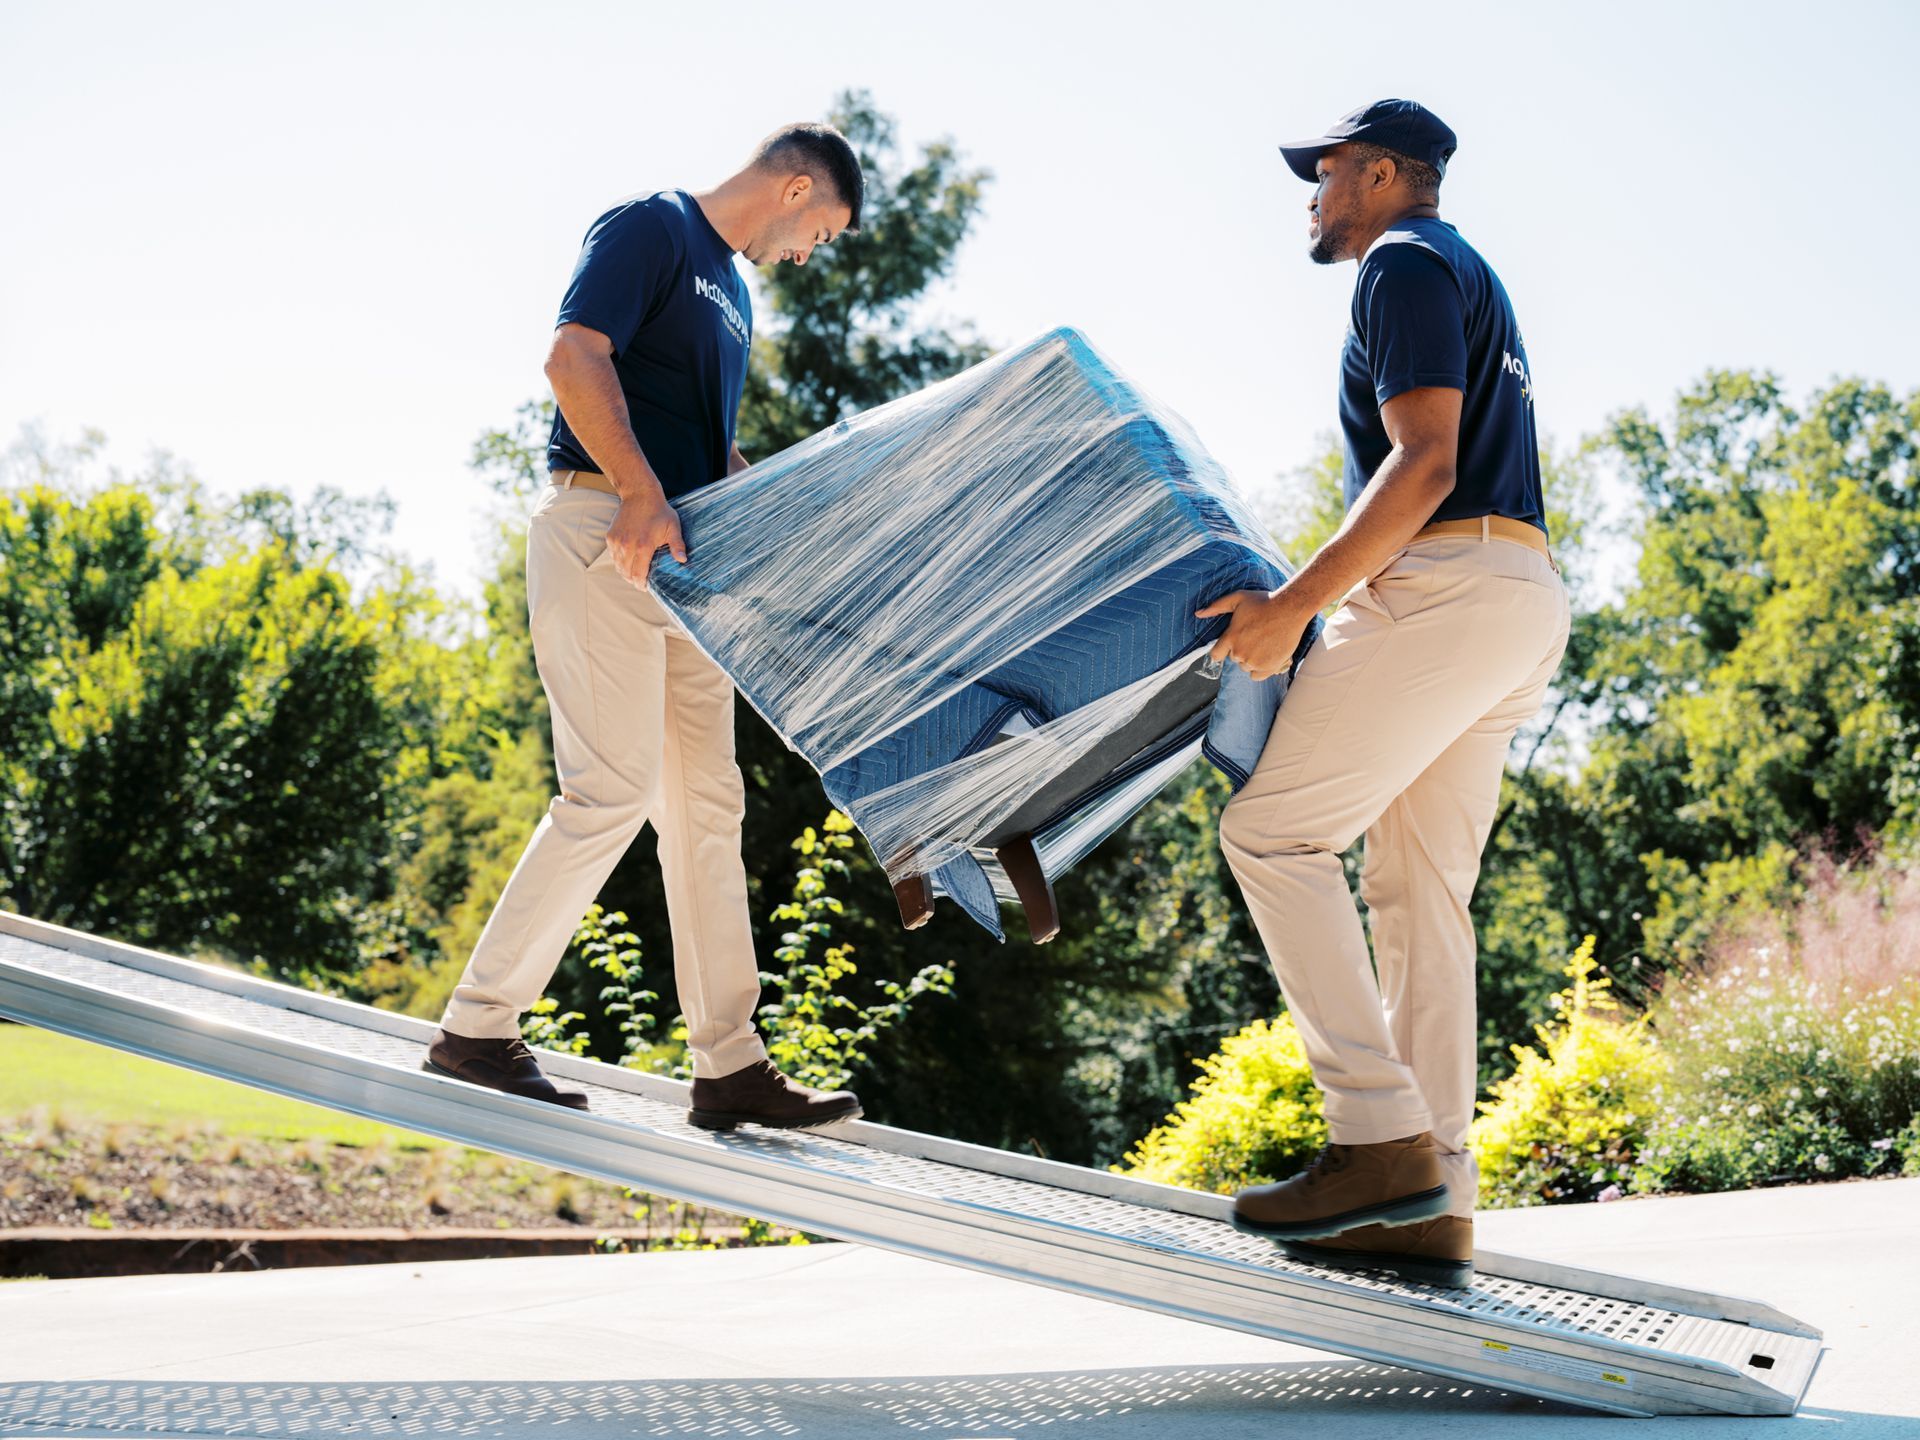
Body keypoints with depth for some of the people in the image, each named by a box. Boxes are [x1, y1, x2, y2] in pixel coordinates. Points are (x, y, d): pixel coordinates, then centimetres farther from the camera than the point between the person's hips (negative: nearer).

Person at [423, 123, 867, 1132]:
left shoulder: (732, 289, 23)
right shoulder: (650, 228, -4)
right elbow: (575, 358, -18)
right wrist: (641, 492, -26)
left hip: (680, 554, 10)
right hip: (602, 529, -9)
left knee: (707, 802, 6)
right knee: (613, 789, -14)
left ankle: (728, 1065, 9)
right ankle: (478, 1026, -5)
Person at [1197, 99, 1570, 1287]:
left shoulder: (1407, 264, -3)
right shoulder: (1470, 279, 28)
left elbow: (1424, 463, -16)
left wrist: (1297, 605, -20)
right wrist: (1320, 606, 29)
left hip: (1449, 588, -10)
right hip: (1519, 599, 10)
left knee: (1274, 831, -11)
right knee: (1420, 890, 5)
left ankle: (1383, 1136, -18)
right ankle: (1433, 1210, 2)